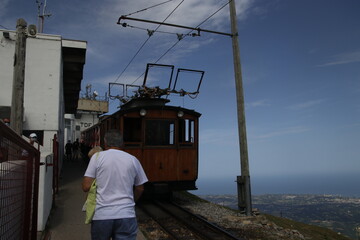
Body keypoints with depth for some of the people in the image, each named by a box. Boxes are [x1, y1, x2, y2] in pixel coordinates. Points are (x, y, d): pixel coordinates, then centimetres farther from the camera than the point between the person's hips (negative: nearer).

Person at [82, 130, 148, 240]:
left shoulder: (97, 157, -2)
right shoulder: (133, 160, 4)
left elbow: (86, 187, -4)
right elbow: (140, 189, 12)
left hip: (101, 215, 0)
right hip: (126, 215, 1)